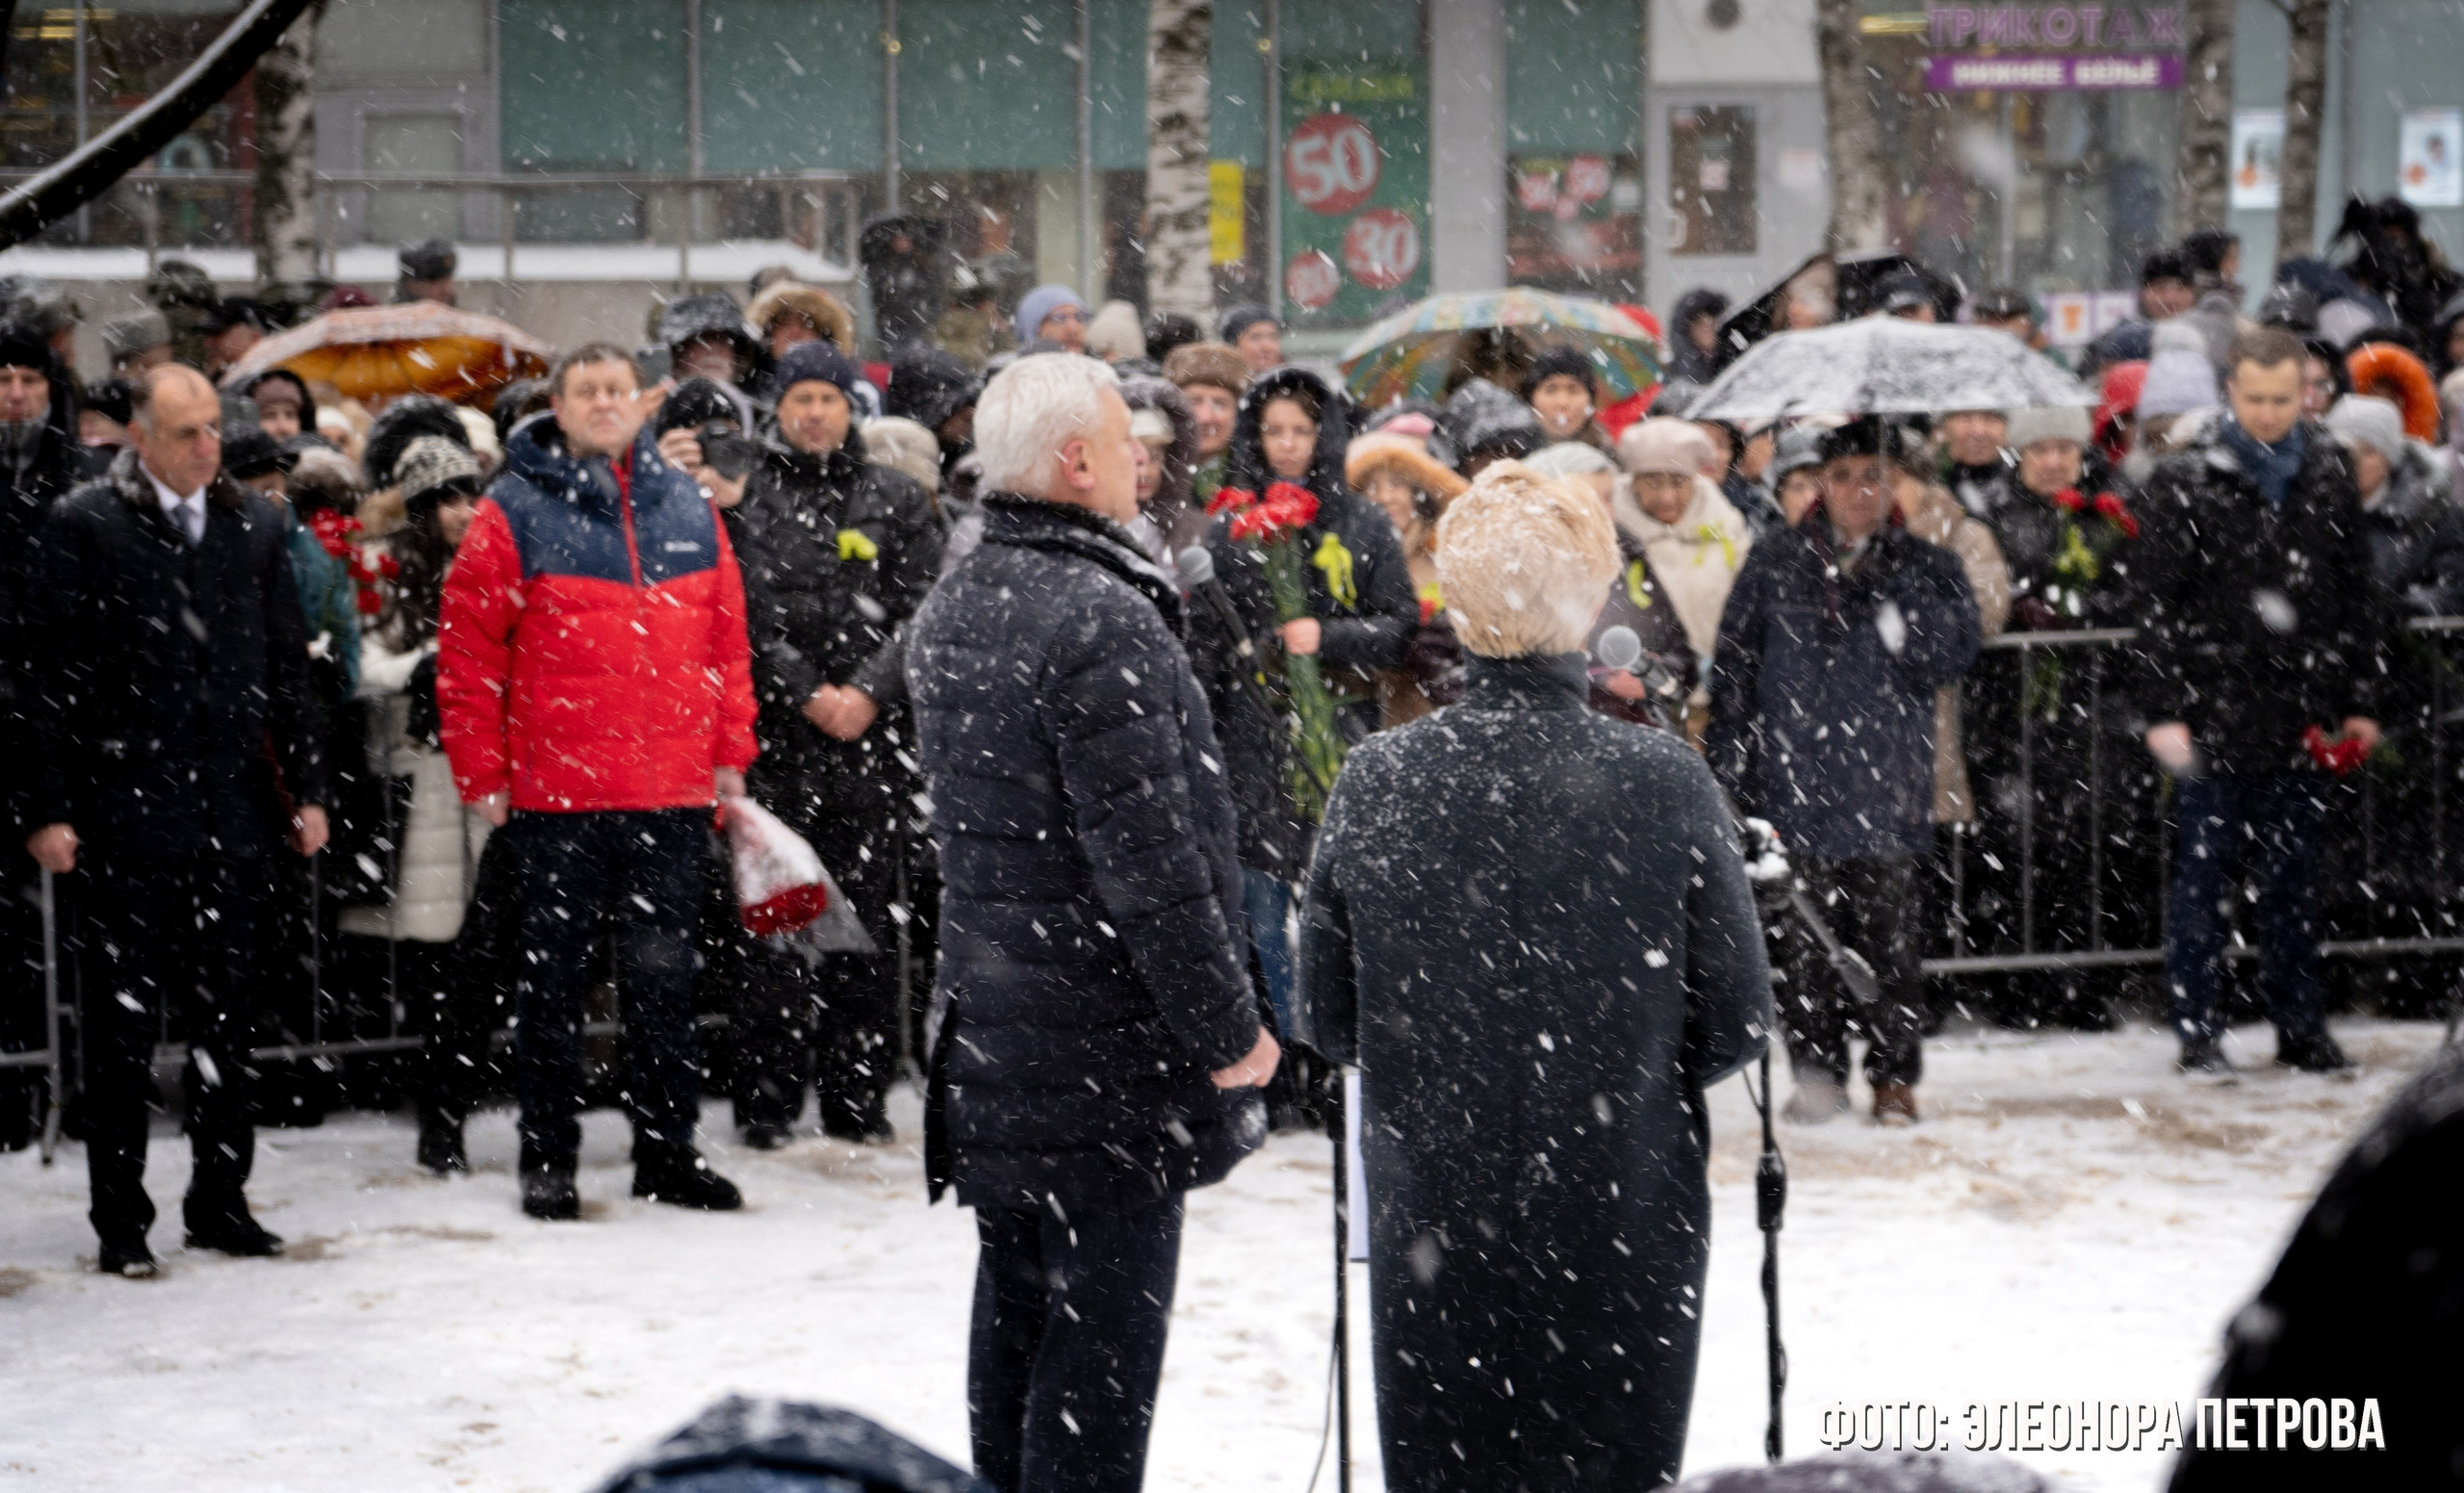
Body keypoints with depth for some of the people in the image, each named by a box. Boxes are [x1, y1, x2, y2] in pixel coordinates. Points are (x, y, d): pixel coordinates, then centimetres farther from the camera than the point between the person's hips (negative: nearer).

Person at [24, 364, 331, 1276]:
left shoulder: (253, 525, 10)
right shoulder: (85, 527, -3)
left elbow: (286, 667, 14)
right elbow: (52, 676, -4)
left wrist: (307, 788, 8)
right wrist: (50, 809, -9)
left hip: (234, 808, 4)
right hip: (129, 814, -4)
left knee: (227, 1015, 9)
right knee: (125, 1021, 0)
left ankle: (220, 1200, 19)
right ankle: (121, 1222, 6)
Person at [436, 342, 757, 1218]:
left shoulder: (687, 508, 9)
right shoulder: (516, 512, -4)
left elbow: (726, 637, 13)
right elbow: (467, 650, -5)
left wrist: (730, 752, 8)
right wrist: (483, 774, -7)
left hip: (674, 790, 4)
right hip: (556, 793, -3)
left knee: (665, 975, 10)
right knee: (554, 979, 6)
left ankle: (667, 1151, 19)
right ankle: (547, 1160, 14)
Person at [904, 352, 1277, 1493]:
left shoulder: (948, 615, 10)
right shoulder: (1102, 621, -21)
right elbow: (1151, 856, -22)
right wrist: (1227, 1026, -14)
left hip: (990, 1026, 9)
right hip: (1109, 1051, -9)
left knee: (1017, 1312, 17)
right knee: (1104, 1327, -4)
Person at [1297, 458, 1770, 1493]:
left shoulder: (1376, 780, -8)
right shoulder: (1664, 785, -13)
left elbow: (1328, 1020, 0)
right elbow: (1737, 1022, -7)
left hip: (1431, 1222, 2)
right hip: (1624, 1221, -1)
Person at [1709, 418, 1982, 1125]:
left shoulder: (1926, 567, 8)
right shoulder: (1776, 564, 9)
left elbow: (1955, 649, -4)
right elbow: (1735, 663, 9)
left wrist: (1886, 609, -14)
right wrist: (1735, 767, 3)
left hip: (1887, 782, -1)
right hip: (1798, 780, 1)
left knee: (1887, 929, -1)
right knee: (1810, 931, 1)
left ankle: (1894, 1073, 8)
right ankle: (1817, 1068, 10)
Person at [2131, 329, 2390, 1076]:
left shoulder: (2330, 475, 8)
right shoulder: (2185, 482, -4)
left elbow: (2357, 595, 14)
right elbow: (2158, 605, -4)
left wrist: (2358, 701, 11)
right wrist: (2163, 711, -9)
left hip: (2300, 714, 3)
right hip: (2214, 713, -3)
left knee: (2294, 875, 9)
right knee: (2203, 874, 2)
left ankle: (2301, 1025, 17)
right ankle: (2197, 1029, 8)